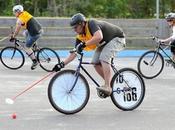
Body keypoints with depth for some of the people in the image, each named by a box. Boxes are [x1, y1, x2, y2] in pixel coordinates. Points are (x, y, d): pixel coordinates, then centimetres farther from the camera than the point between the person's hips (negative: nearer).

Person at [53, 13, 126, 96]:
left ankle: (107, 86, -29)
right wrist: (62, 64, -10)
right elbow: (74, 52, -2)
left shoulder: (91, 24, -29)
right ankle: (109, 84, 7)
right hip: (105, 43, 9)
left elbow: (99, 37, -47)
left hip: (117, 38, -9)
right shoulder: (80, 37, -6)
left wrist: (84, 44, -45)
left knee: (104, 58, -28)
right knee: (96, 63, -5)